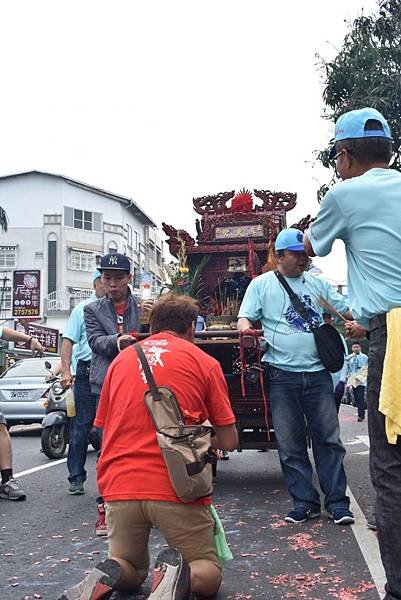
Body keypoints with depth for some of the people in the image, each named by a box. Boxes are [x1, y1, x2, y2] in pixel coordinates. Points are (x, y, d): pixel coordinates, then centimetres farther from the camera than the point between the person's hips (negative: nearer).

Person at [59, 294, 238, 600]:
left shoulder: (121, 359, 13)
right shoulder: (204, 362, 3)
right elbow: (229, 442, 4)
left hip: (120, 485, 4)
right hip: (177, 488, -3)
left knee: (129, 571, 26)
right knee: (209, 574, 16)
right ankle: (180, 575, -17)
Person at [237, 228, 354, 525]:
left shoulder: (318, 284, 14)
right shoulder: (261, 284, 7)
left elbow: (346, 309, 15)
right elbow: (245, 317, 2)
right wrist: (246, 328, -22)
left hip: (318, 373, 2)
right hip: (282, 375, -2)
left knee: (328, 438, 3)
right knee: (291, 445, 3)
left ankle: (337, 501, 12)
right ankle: (305, 502, 14)